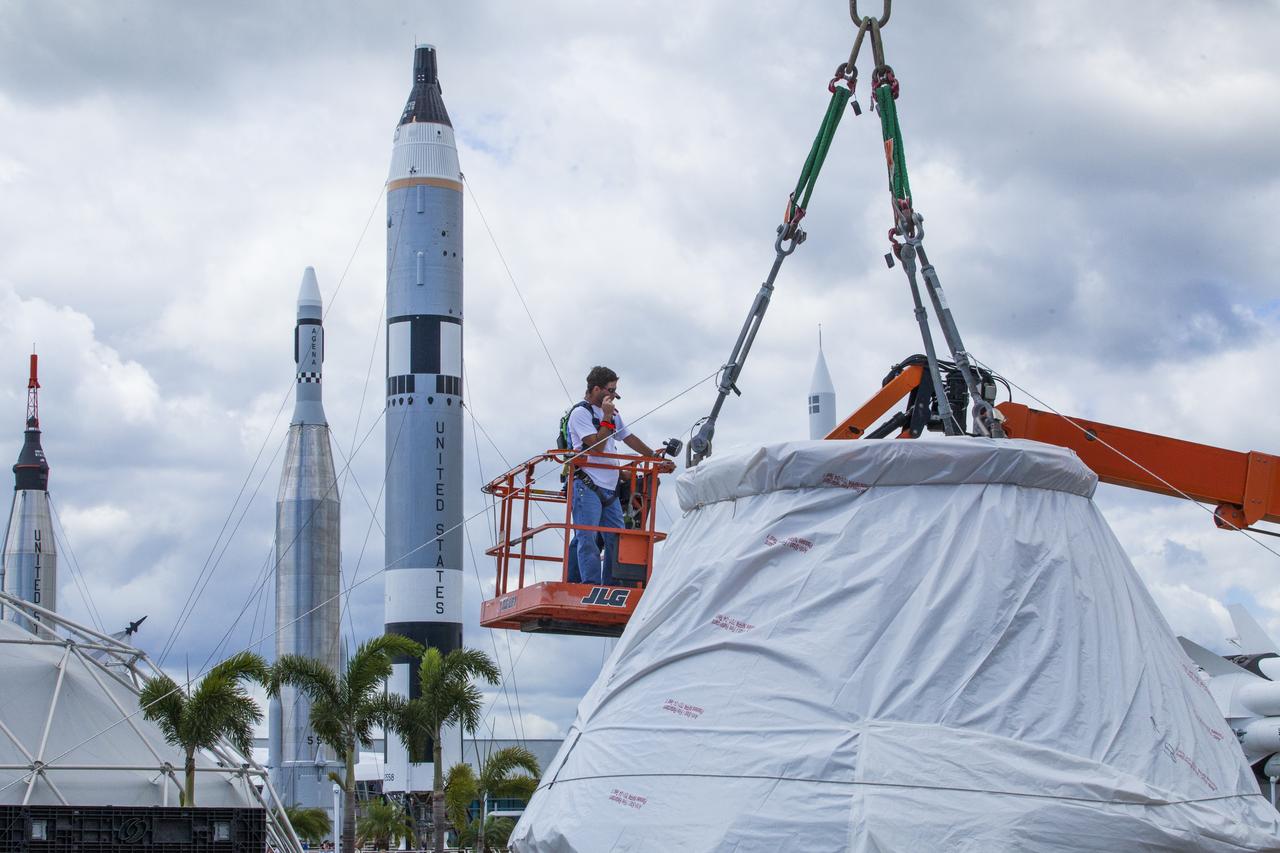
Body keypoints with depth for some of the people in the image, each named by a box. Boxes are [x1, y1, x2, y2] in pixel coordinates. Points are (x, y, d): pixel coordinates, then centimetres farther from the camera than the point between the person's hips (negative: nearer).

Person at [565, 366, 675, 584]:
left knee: (616, 540, 2)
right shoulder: (581, 413, -5)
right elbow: (596, 448, -14)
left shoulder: (612, 412, 20)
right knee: (587, 538, -13)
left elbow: (630, 439, 28)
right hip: (587, 486, -8)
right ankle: (591, 588, -19)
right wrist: (607, 419, -11)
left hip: (609, 489, 8)